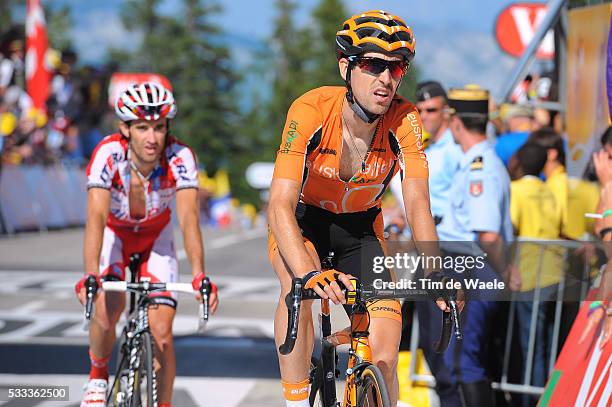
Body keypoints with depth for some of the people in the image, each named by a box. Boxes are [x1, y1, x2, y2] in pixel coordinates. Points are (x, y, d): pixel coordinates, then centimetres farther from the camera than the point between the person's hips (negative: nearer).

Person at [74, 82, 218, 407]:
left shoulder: (180, 158, -30)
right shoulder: (108, 154, -32)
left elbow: (189, 218, -39)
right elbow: (96, 217, -42)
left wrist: (199, 276, -54)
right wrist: (90, 276, -57)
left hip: (156, 237, 1)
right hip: (113, 232, -1)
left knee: (162, 332, -12)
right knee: (107, 308, -25)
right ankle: (97, 377, 5)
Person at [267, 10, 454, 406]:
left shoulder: (404, 120, -24)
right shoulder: (311, 110, -32)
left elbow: (417, 204, -29)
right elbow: (280, 205, -38)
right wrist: (309, 275, -55)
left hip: (360, 228, 2)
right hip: (302, 220, -2)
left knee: (383, 360, -11)